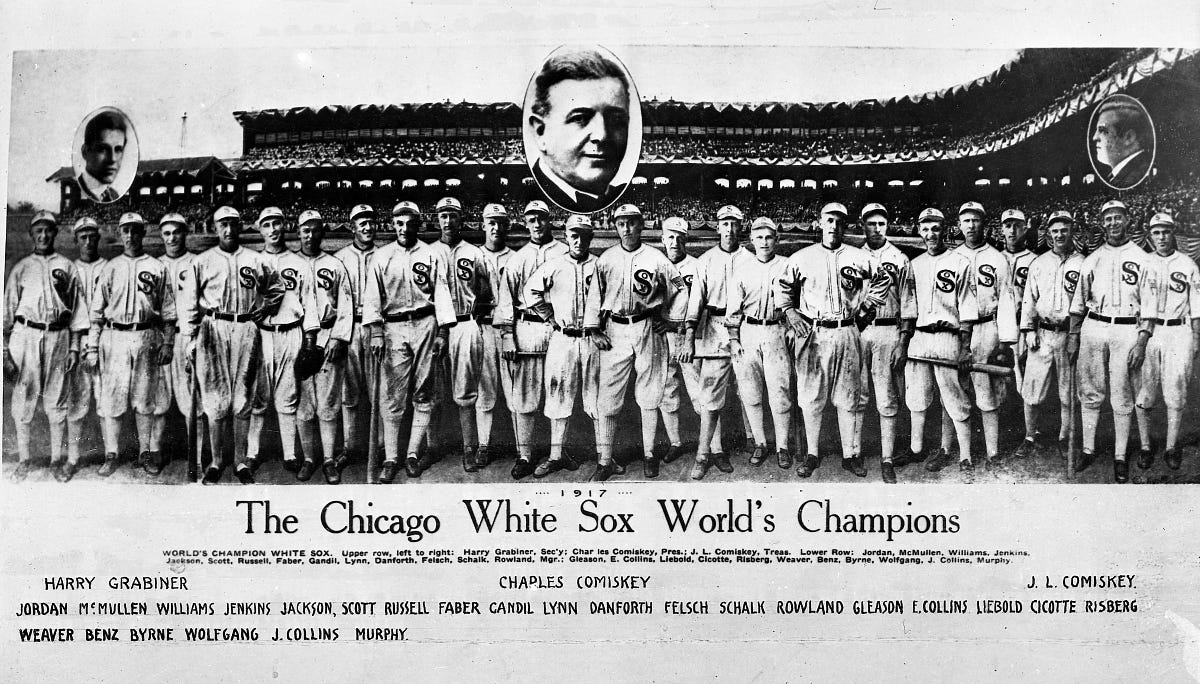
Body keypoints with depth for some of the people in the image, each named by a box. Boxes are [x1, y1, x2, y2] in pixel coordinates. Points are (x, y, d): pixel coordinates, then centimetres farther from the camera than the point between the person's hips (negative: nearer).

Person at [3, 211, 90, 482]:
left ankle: (58, 458, 11)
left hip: (58, 337, 0)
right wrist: (5, 350, 1)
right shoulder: (20, 268, 10)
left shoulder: (66, 267, 9)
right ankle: (24, 459, 12)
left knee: (57, 400, 3)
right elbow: (8, 311, 8)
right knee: (22, 399, 2)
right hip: (25, 336, 1)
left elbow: (77, 309, 7)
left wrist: (74, 347, 1)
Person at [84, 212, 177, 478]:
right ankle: (111, 456, 5)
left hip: (147, 338, -1)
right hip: (114, 337, 1)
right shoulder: (109, 268, 10)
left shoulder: (157, 268, 8)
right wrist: (91, 347, 2)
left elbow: (168, 310, 7)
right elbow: (96, 311, 8)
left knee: (147, 399, 3)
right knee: (110, 399, -1)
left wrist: (168, 343, 0)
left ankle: (148, 453, 12)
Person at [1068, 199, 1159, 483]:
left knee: (1122, 398, 0)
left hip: (1127, 330, -3)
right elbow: (1078, 302, 15)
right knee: (1090, 393, 5)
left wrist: (1141, 342, -11)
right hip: (1093, 329, 3)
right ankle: (1088, 449, 15)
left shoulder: (1142, 259, 2)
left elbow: (1149, 306, -3)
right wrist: (1073, 336, 8)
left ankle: (1120, 457, 7)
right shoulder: (1091, 260, 12)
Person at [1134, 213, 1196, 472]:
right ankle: (1145, 447, 9)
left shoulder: (1188, 264, 7)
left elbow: (1196, 306, 9)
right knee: (1142, 394, -2)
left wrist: (1196, 340, 4)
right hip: (1147, 331, 0)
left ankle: (1171, 448, 9)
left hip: (1179, 332, 0)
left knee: (1176, 393, -1)